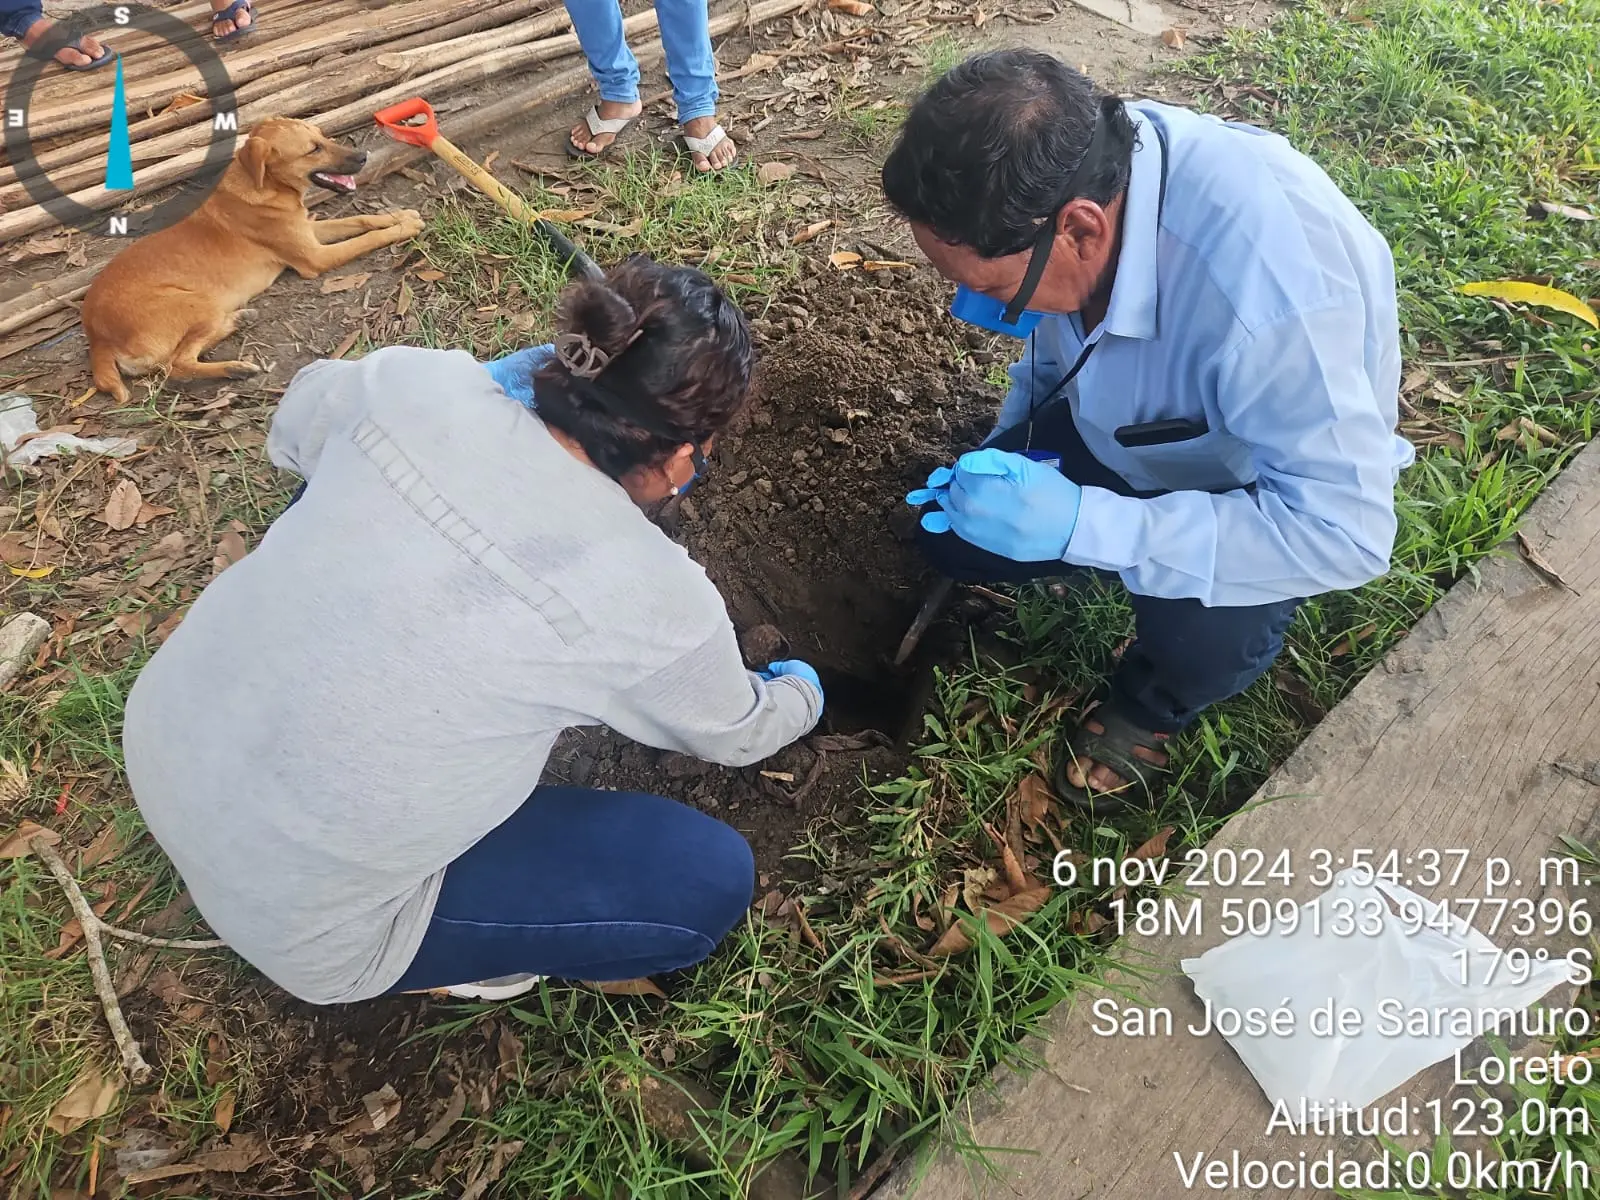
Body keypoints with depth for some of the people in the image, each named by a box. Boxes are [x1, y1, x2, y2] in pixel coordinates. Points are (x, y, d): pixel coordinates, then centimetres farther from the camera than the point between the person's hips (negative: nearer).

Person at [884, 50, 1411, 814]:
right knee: (954, 531, -7)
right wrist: (1009, 449, -12)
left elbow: (1346, 533, -37)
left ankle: (1149, 703, 6)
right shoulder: (1072, 167, -22)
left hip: (1273, 471, -5)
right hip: (1125, 424, 5)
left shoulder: (1269, 281, -42)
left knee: (1200, 645, -31)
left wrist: (1083, 523, -43)